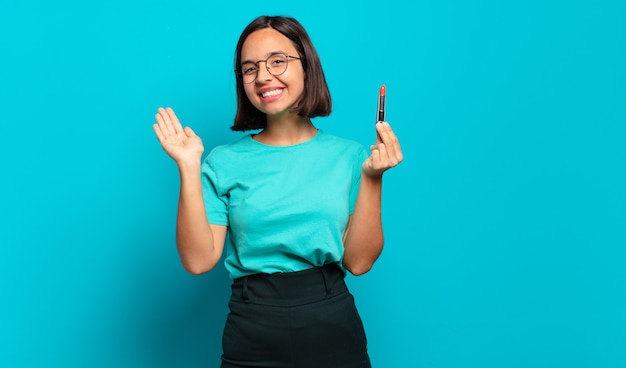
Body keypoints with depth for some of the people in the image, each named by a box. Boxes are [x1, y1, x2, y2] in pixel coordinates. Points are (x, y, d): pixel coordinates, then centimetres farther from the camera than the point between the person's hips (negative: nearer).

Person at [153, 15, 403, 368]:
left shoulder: (348, 156, 0)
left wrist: (371, 177, -14)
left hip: (334, 328, 1)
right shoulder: (224, 163, -2)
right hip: (253, 337, 0)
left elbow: (358, 261, -5)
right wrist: (189, 169, -14)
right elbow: (199, 260, -10)